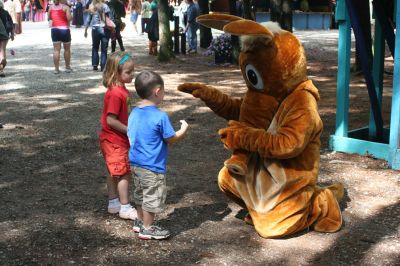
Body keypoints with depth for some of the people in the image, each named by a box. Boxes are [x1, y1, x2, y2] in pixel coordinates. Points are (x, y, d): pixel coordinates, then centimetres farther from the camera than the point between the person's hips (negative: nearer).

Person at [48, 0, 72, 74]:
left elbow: (48, 18, 14)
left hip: (55, 29, 3)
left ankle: (56, 68, 1)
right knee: (67, 49, 12)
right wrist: (71, 16, 5)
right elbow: (69, 18, -16)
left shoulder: (51, 7, 5)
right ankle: (67, 67, 19)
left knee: (56, 50, 4)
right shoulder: (65, 7, -7)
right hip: (64, 29, -3)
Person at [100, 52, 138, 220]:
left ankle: (113, 203, 29)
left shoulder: (121, 90, 6)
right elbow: (111, 120, -26)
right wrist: (130, 131, -20)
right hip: (115, 141, -10)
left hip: (111, 140, 10)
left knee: (114, 172, 17)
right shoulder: (116, 94, -25)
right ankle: (125, 208, 8)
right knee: (124, 173, -1)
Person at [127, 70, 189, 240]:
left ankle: (140, 222, 37)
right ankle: (147, 229, 18)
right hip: (152, 166, -8)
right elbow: (171, 139, -12)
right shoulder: (160, 116, -21)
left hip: (135, 162, 8)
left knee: (140, 194, 23)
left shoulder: (133, 114, 1)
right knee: (152, 197, 7)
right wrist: (183, 130, 5)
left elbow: (131, 139, 8)